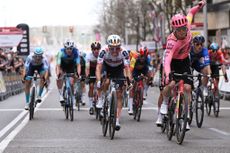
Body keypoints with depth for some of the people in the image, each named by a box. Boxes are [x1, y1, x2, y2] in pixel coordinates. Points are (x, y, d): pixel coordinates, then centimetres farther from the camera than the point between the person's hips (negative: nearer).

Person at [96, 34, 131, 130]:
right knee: (106, 82, -34)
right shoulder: (104, 51, -33)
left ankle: (117, 120, -5)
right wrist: (99, 81, -49)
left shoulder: (124, 52, -32)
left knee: (119, 94, -7)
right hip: (107, 67, 0)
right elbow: (99, 67, -36)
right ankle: (101, 100, -7)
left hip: (118, 69, 1)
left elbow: (127, 68, -35)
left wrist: (129, 80, -50)